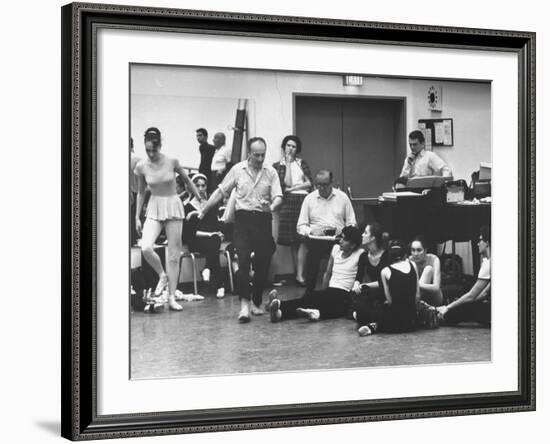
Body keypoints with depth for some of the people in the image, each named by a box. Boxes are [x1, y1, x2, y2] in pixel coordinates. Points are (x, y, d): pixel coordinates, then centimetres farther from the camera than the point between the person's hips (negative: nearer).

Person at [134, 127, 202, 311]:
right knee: (146, 248, -22)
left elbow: (187, 181, 7)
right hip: (154, 208, 1)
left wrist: (201, 200, 14)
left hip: (173, 206, -1)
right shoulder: (142, 166, -4)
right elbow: (141, 192, 9)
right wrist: (137, 217, 10)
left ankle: (172, 297, 7)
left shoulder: (172, 162, -9)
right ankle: (162, 275, 6)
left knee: (173, 255, 0)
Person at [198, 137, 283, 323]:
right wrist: (203, 212, 11)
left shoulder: (271, 172, 4)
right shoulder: (237, 170, 4)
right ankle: (244, 304, -17)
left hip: (263, 220, 1)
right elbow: (220, 192, 10)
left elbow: (278, 197, -2)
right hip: (243, 218, -1)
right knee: (243, 260, -14)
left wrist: (272, 207, -25)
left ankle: (257, 302, 21)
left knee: (262, 263, 5)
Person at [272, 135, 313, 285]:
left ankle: (300, 274, -13)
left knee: (303, 238, -11)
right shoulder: (277, 166, 10)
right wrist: (288, 164, -1)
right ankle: (299, 273, 2)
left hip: (304, 200, 1)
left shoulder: (302, 163, 17)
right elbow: (287, 183, -3)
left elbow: (310, 183, 9)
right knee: (293, 240, -4)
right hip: (288, 202, -1)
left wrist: (293, 187, -2)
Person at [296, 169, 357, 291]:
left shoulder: (342, 197, 15)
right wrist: (309, 231, -9)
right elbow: (301, 226, 12)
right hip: (317, 239, 0)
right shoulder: (309, 198, 15)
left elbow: (351, 223, 14)